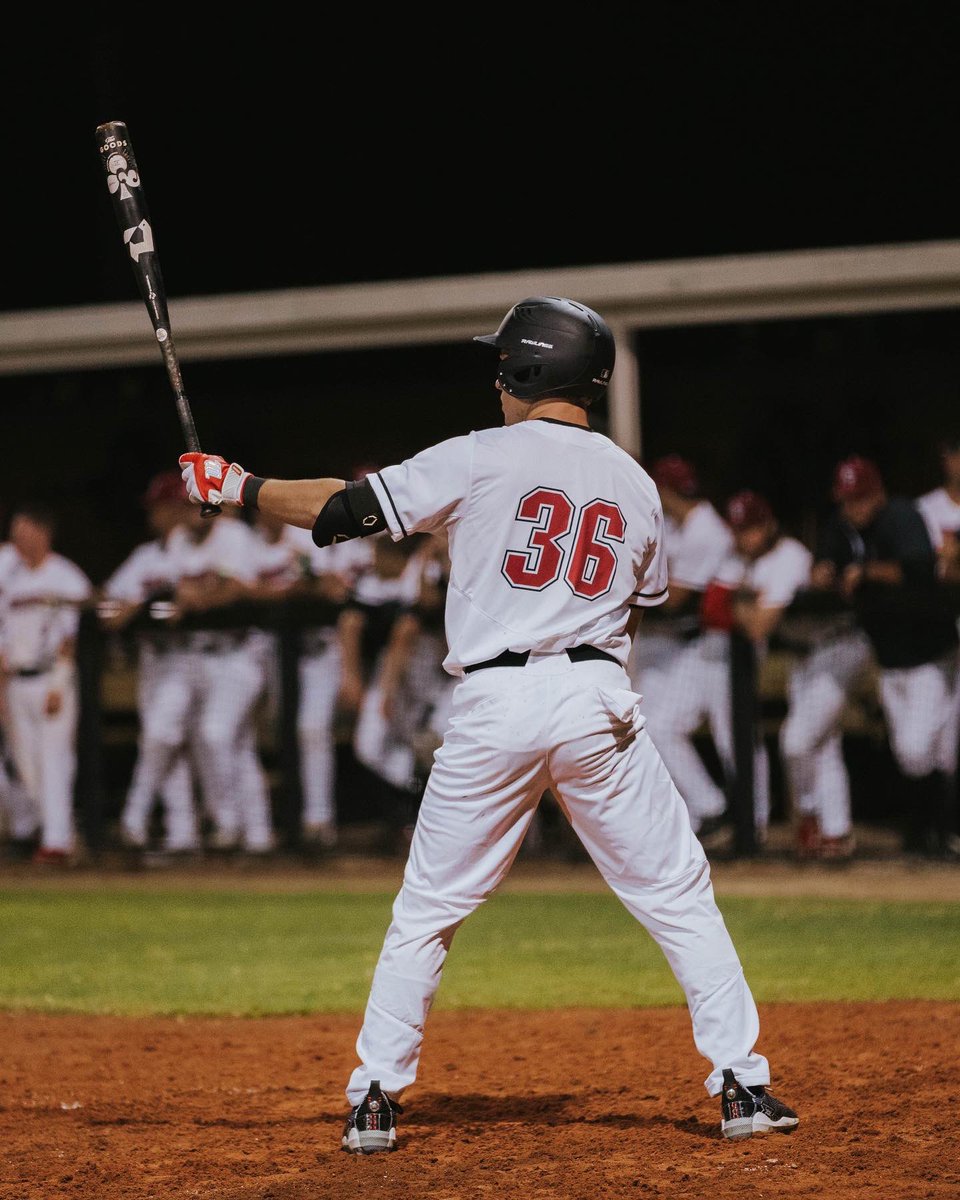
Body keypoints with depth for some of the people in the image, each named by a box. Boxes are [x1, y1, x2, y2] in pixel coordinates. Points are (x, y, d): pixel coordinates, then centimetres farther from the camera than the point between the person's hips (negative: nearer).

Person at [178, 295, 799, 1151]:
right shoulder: (635, 485, 12)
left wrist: (238, 486, 11)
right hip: (598, 704, 2)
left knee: (425, 911, 10)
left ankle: (374, 1101, 11)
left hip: (493, 704, -1)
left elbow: (344, 511, -1)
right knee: (679, 896, 7)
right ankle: (742, 1085, 1)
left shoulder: (482, 459, 1)